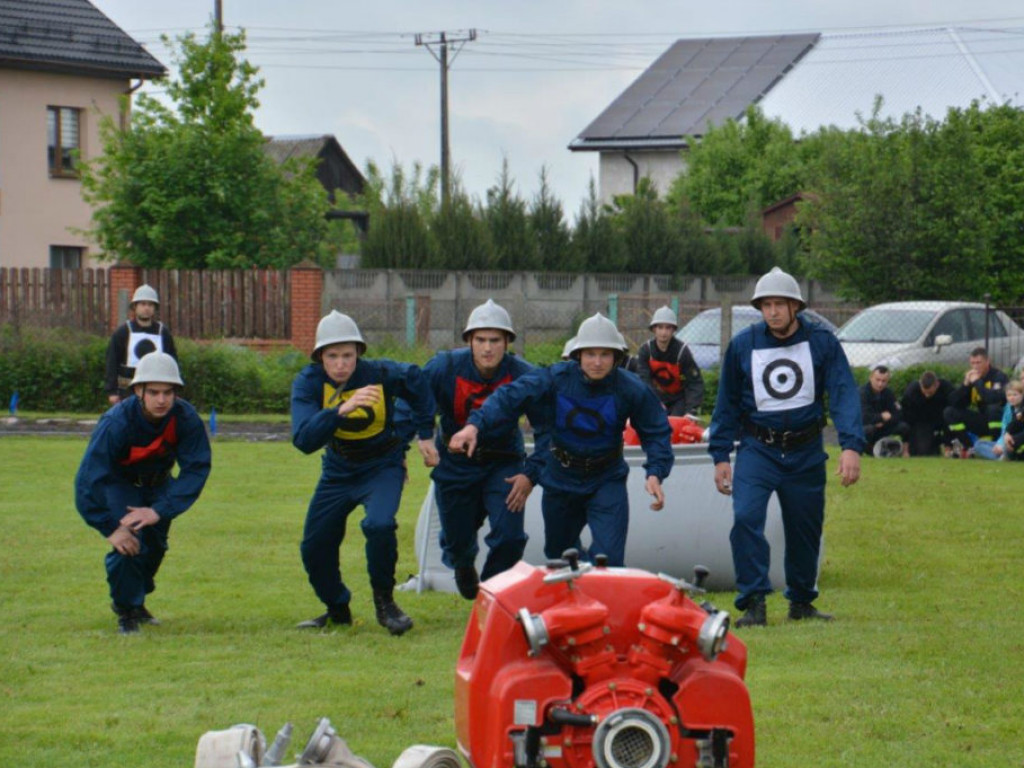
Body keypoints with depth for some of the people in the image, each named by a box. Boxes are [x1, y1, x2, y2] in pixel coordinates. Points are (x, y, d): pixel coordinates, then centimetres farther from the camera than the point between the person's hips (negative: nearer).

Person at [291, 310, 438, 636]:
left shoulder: (380, 374, -23)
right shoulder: (308, 383, -21)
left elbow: (416, 381, 1)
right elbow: (303, 440, -36)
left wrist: (425, 435, 3)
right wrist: (342, 409, -51)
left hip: (382, 467, -3)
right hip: (338, 471, 3)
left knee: (379, 525, -29)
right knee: (314, 547, 2)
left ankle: (384, 602, -6)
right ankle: (337, 609, 29)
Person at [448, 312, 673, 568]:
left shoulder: (631, 389, -15)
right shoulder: (555, 379, -17)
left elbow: (657, 432, -4)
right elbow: (510, 397, -24)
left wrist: (655, 473, -20)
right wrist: (475, 425, -40)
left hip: (607, 482, -2)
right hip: (560, 480, 2)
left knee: (609, 557, -17)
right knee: (558, 552, 20)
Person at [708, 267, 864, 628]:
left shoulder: (822, 342, -4)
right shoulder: (743, 345, -2)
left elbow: (844, 394, -10)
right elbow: (727, 404, 7)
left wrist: (851, 445, -23)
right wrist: (720, 455, 4)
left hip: (806, 452, 1)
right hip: (757, 449, -1)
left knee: (805, 529, 10)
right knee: (746, 517, -20)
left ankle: (801, 601, 29)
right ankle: (754, 603, -16)